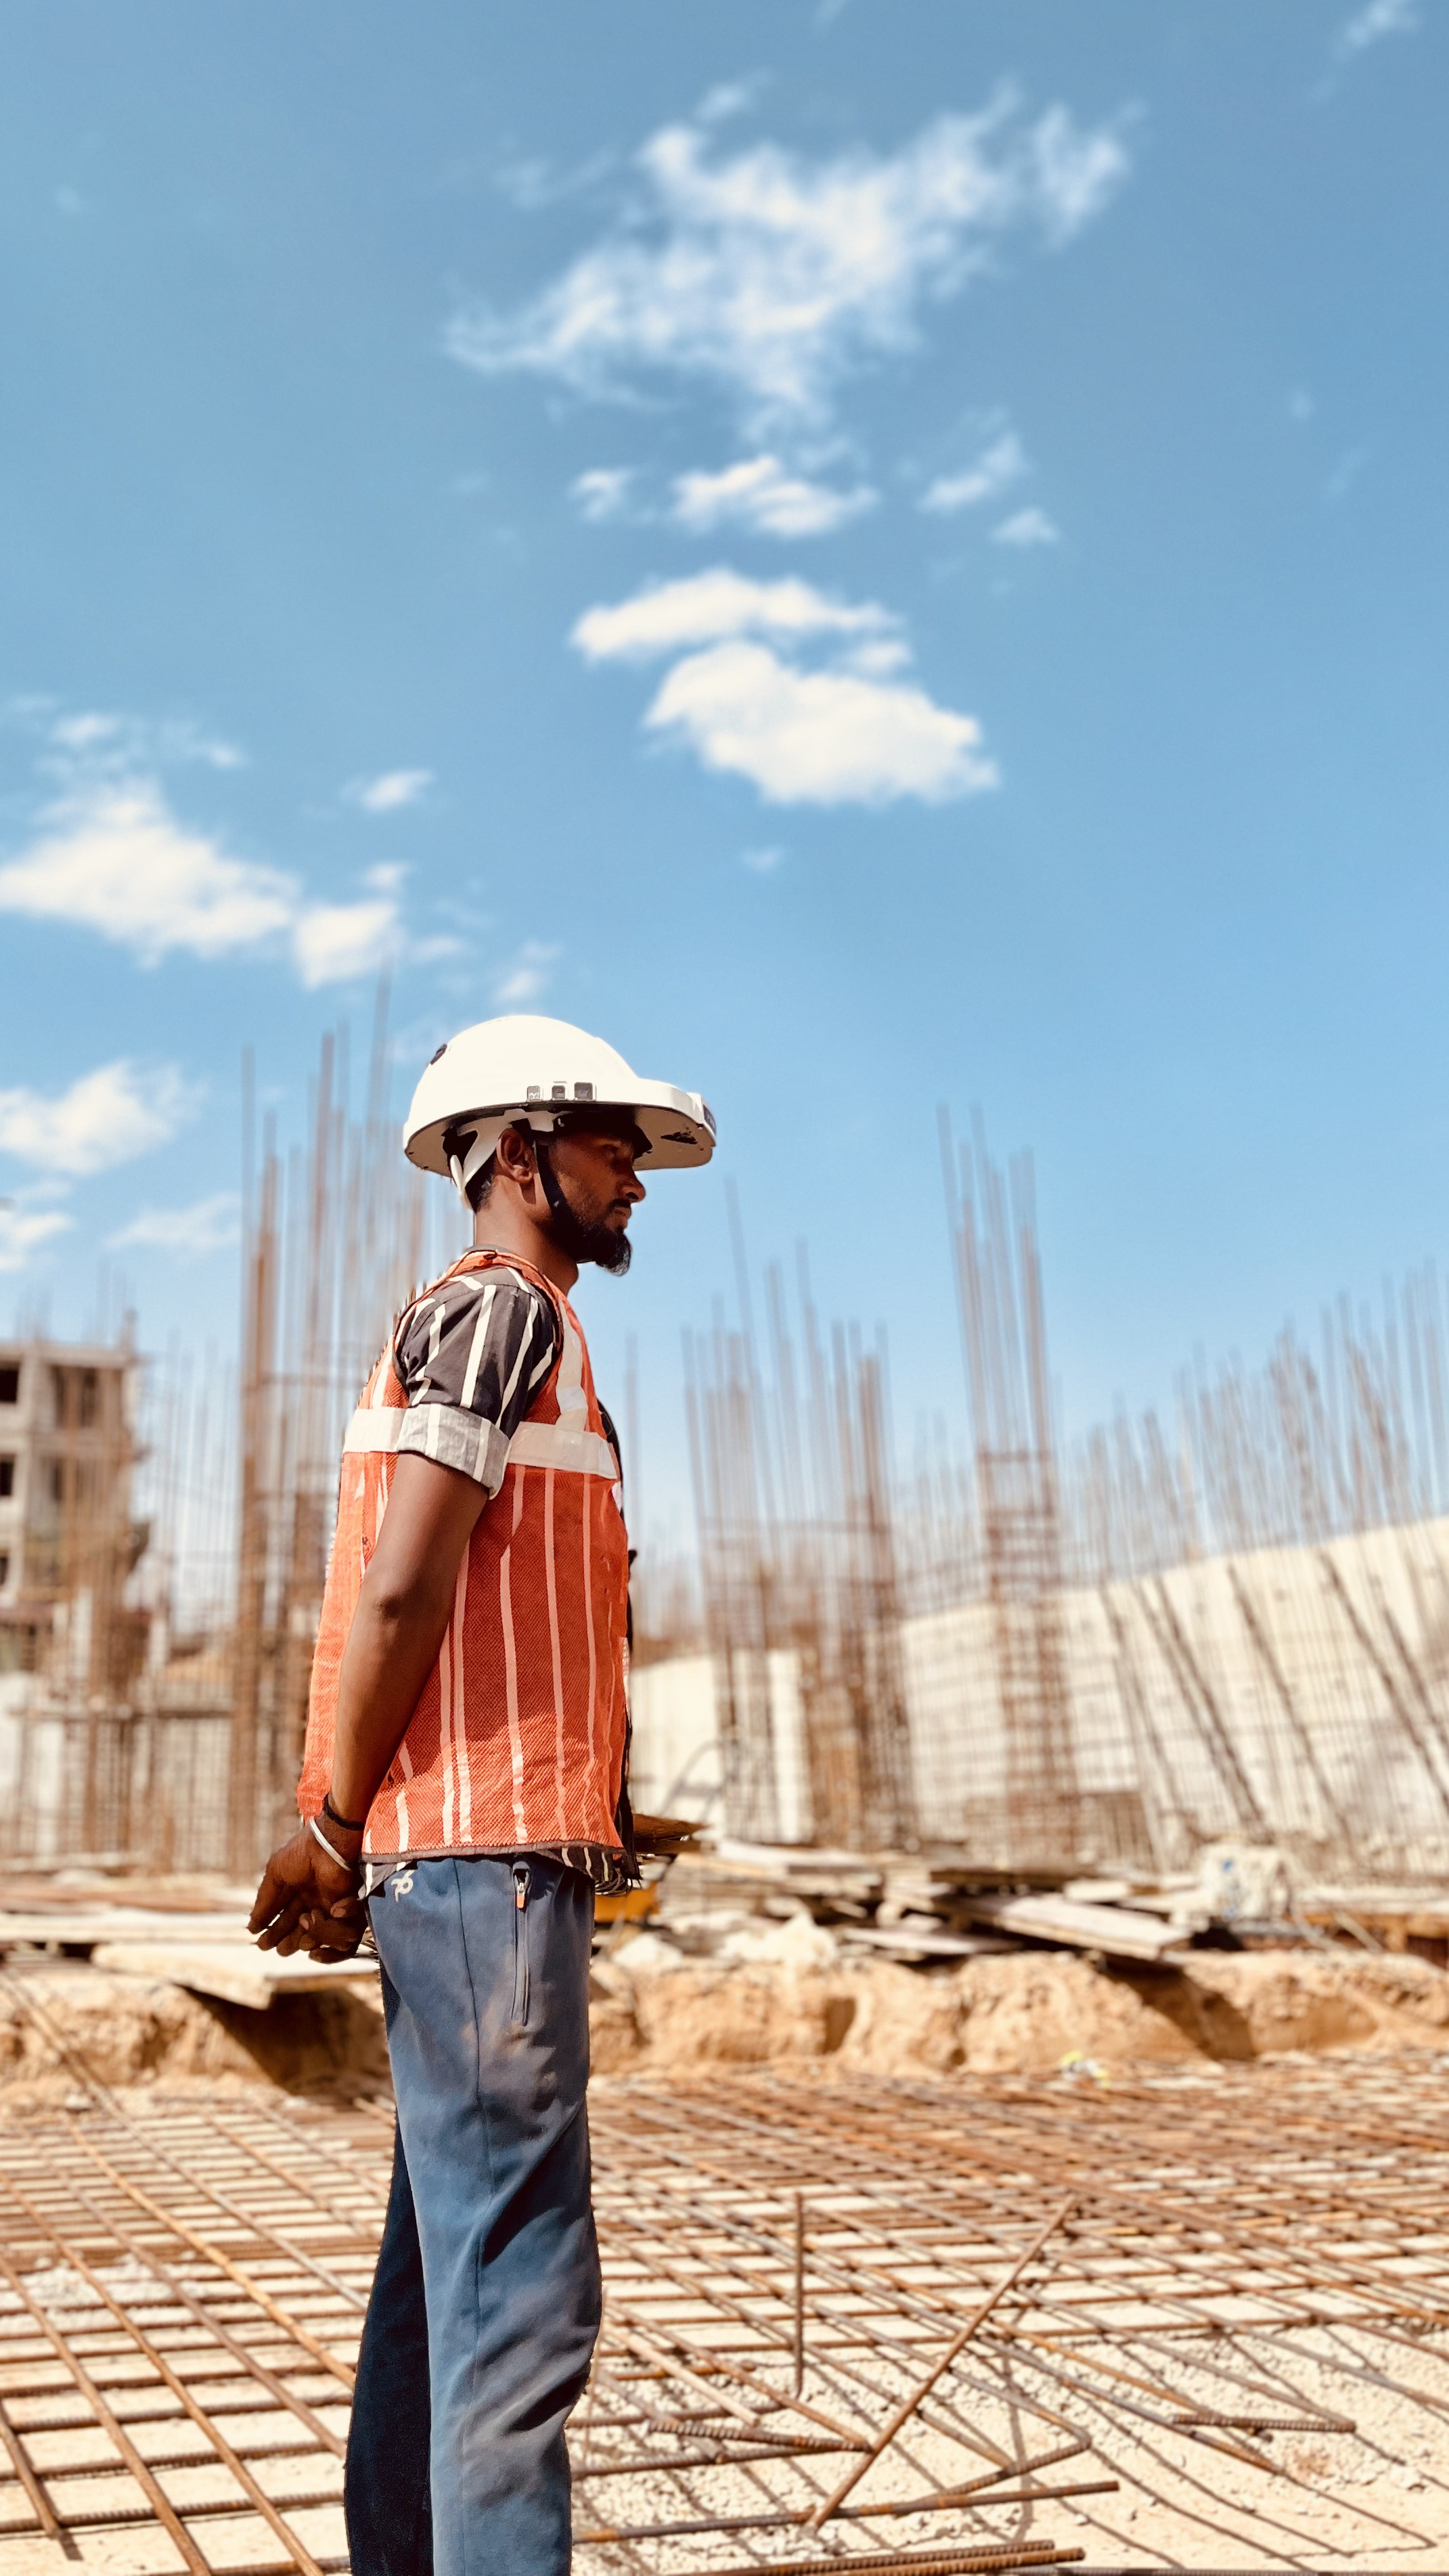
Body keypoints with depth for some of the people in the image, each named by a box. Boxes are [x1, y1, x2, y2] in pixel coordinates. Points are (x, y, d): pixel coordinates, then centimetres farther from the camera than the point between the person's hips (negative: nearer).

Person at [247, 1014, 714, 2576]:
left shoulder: (499, 1325, 22)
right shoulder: (496, 1311, -8)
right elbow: (400, 1589, -17)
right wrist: (331, 1827, -10)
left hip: (474, 1858, 10)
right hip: (488, 1853, -10)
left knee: (443, 2256, 15)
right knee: (517, 2280, -8)